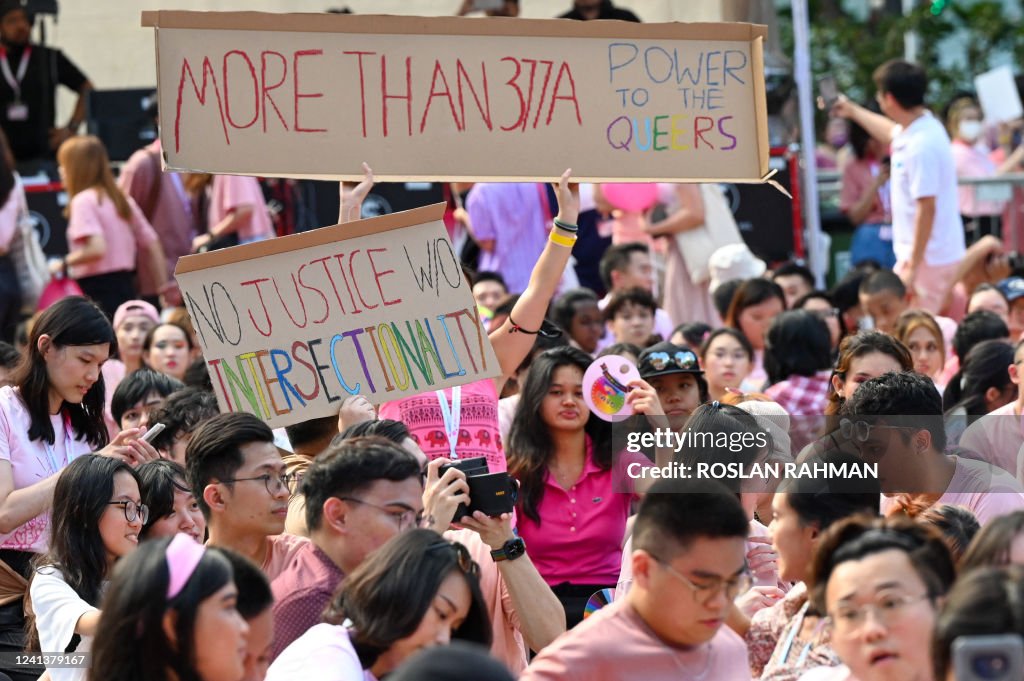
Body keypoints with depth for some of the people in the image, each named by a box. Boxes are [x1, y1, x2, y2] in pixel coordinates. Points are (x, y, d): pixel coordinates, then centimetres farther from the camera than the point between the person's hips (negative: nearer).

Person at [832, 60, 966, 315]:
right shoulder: (918, 127, 9)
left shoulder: (920, 146, -23)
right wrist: (852, 111, 50)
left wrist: (912, 267, -24)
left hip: (928, 256, -10)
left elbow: (927, 208, -25)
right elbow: (891, 132, 34)